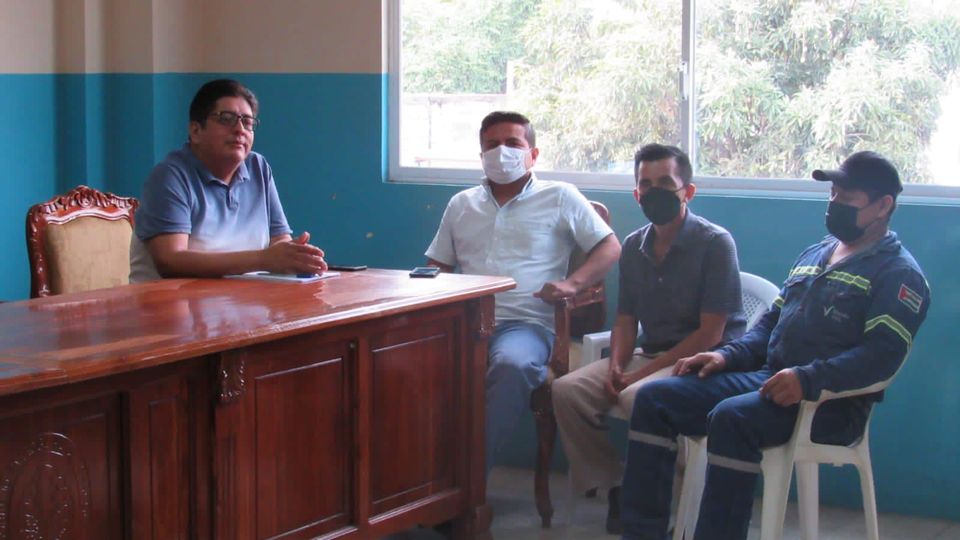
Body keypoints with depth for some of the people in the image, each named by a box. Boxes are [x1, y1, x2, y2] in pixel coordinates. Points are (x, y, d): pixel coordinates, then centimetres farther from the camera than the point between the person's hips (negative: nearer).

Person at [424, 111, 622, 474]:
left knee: (513, 364, -39)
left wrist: (572, 283, -7)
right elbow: (437, 266, 27)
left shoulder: (559, 198, 14)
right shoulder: (461, 204, 26)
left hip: (525, 323, -3)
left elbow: (610, 248, 11)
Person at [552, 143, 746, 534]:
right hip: (651, 356, 7)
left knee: (639, 396, -35)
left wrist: (643, 372, -18)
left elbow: (710, 333, -15)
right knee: (567, 391, -14)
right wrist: (616, 365, -6)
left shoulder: (715, 243, -10)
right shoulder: (634, 247, 11)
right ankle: (614, 487, -2)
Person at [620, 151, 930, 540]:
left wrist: (807, 379, -30)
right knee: (654, 398, -8)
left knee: (732, 417, -36)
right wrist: (727, 355, 6)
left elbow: (883, 354, -17)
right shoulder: (814, 254, 23)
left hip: (831, 402, -8)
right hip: (768, 378, 8)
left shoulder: (898, 273, -3)